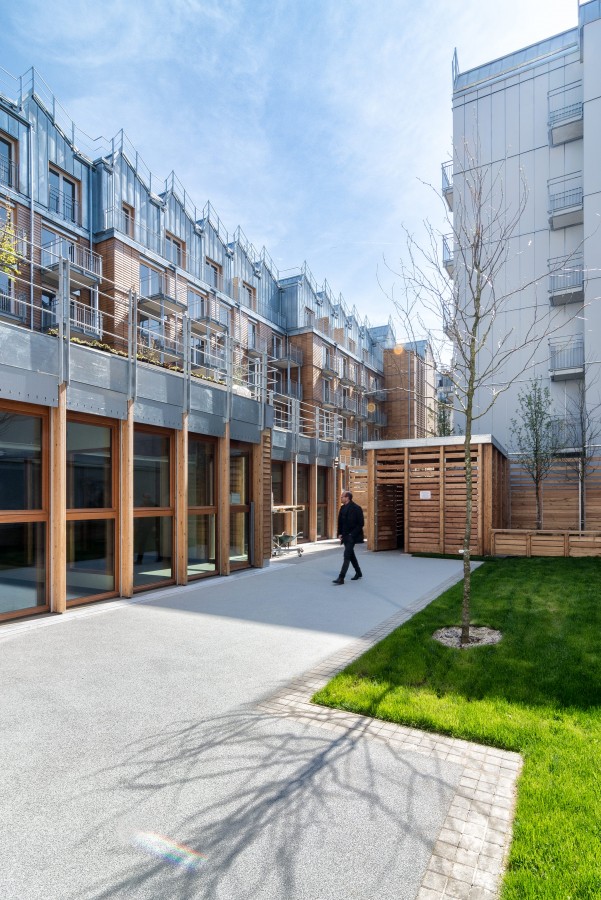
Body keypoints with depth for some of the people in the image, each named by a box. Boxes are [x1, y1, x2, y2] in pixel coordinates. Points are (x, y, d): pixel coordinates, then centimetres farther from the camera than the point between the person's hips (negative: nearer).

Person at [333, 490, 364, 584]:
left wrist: (352, 534, -17)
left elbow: (360, 524, -13)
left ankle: (341, 578, -13)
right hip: (345, 536, 8)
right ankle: (358, 573, 35)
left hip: (352, 536, -8)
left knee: (347, 555, -11)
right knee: (351, 554, 18)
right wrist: (340, 533, 5)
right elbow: (340, 522, 15)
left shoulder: (356, 508, -13)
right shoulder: (343, 508, 8)